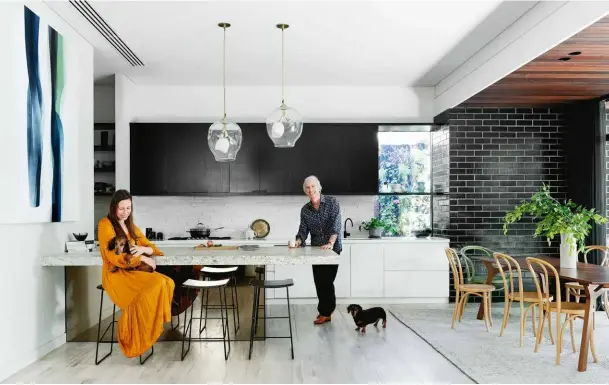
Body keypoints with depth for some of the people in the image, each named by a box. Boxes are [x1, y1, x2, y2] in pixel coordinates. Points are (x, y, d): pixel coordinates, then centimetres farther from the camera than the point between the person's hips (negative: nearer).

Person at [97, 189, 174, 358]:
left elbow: (152, 248, 12)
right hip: (116, 275, -7)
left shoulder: (131, 227, 17)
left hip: (134, 272, 7)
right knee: (156, 284, -29)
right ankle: (137, 339, -17)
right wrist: (143, 259, -14)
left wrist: (143, 249, -12)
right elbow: (115, 257, -17)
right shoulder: (105, 224, -6)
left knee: (168, 283, -20)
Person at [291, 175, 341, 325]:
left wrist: (330, 243, -29)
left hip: (332, 248, -5)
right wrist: (298, 241, -19)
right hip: (316, 250, 5)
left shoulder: (332, 202, -9)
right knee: (319, 281, 8)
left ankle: (325, 312, 6)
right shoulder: (305, 210, 4)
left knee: (326, 280, -6)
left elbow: (336, 224, -17)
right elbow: (303, 230, 1)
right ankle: (327, 309, 22)